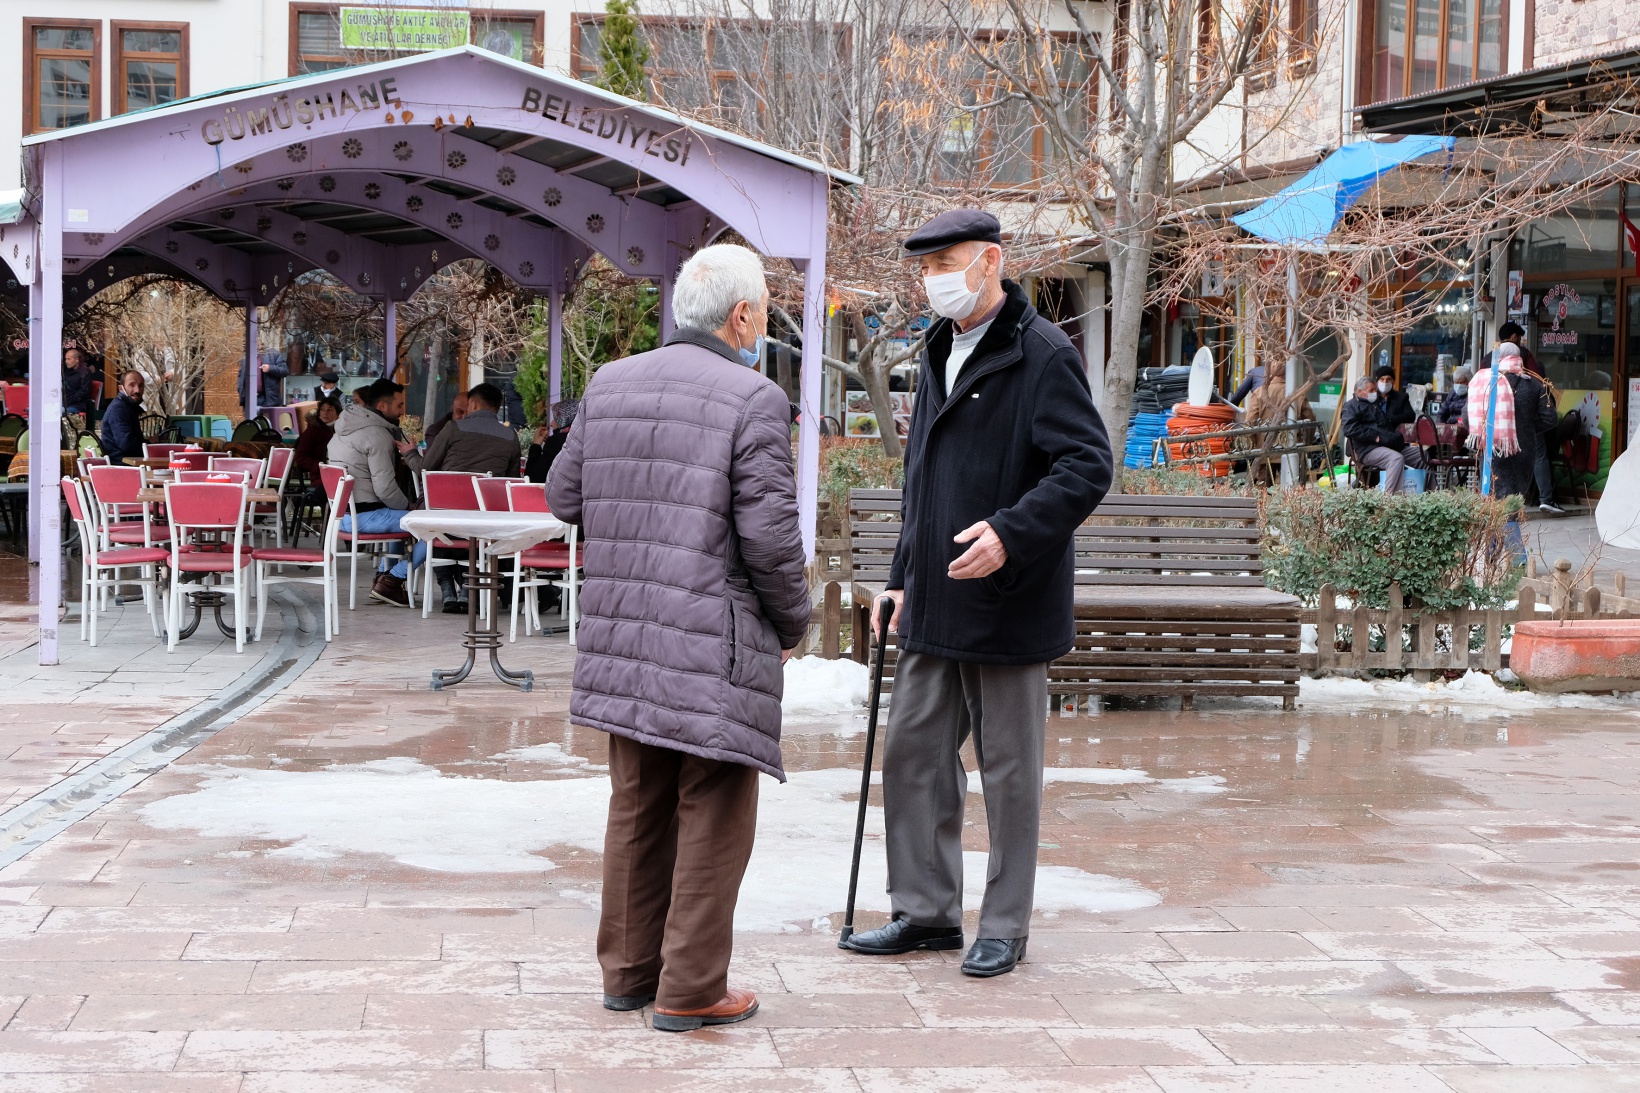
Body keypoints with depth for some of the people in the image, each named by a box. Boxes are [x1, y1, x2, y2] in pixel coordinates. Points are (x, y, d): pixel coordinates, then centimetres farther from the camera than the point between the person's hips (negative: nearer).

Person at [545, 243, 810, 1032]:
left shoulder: (609, 384, 6)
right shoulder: (753, 401, -12)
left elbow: (564, 498, 11)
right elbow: (770, 535, -14)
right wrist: (792, 623, 1)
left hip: (624, 637, 6)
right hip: (716, 642, -6)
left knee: (638, 806, 17)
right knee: (713, 812, 4)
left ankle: (629, 970, 25)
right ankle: (690, 989, 8)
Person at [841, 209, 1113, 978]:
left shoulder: (1043, 355, -11)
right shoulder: (940, 353, 16)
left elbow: (1087, 467, -18)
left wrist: (1011, 532, -29)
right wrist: (904, 576, 19)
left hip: (1009, 603, -8)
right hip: (937, 605, 8)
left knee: (1008, 769, 3)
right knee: (913, 753, 10)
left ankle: (1004, 926, 15)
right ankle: (926, 912, 22)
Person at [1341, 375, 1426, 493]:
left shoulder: (1377, 404, 30)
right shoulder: (1352, 406, 3)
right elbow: (1349, 429, -15)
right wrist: (1376, 437, -18)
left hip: (1392, 445, 9)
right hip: (1369, 449, -9)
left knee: (1423, 455, 2)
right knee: (1396, 458, -37)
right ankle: (1390, 495, -43)